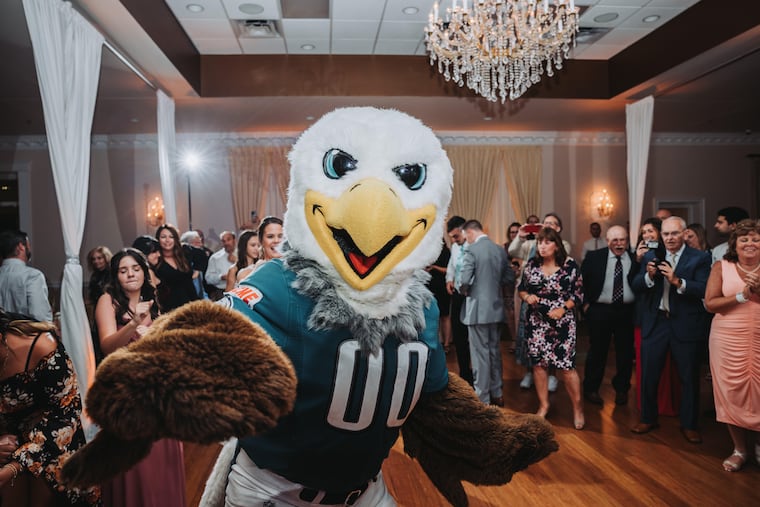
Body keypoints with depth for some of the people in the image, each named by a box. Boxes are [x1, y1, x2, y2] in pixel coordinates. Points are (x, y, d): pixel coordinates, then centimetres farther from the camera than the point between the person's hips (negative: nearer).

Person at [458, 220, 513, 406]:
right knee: (495, 352, 17)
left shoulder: (472, 250, -14)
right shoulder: (500, 250, 6)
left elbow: (465, 281, -20)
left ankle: (482, 399, 9)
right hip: (496, 308, 7)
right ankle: (497, 394, 27)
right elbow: (510, 277, 10)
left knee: (480, 355, 1)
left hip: (478, 309, -7)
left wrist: (464, 291, 0)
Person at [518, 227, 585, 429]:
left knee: (566, 365, -3)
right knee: (538, 363, 8)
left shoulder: (569, 265, -7)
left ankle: (578, 407, 17)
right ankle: (543, 405, 26)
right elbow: (522, 288, 10)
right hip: (536, 321, 3)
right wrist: (527, 297, -11)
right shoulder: (531, 264, 1)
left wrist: (563, 309, -15)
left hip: (562, 322, -3)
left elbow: (578, 294, -2)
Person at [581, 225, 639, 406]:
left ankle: (621, 389, 29)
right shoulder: (594, 257, 0)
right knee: (597, 351, 9)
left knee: (625, 353, 11)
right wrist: (585, 303, -3)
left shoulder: (636, 258, 2)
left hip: (627, 311, 1)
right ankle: (591, 389, 23)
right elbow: (581, 281, 3)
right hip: (600, 310, -1)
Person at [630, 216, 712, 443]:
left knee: (689, 377, 10)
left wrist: (677, 281, -29)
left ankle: (689, 424, 27)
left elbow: (703, 290, -16)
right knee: (648, 374, 10)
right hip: (655, 323, 2)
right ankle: (648, 418, 28)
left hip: (685, 324, -2)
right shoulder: (650, 256, 4)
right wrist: (649, 276, -20)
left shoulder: (700, 258, -4)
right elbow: (636, 287, -2)